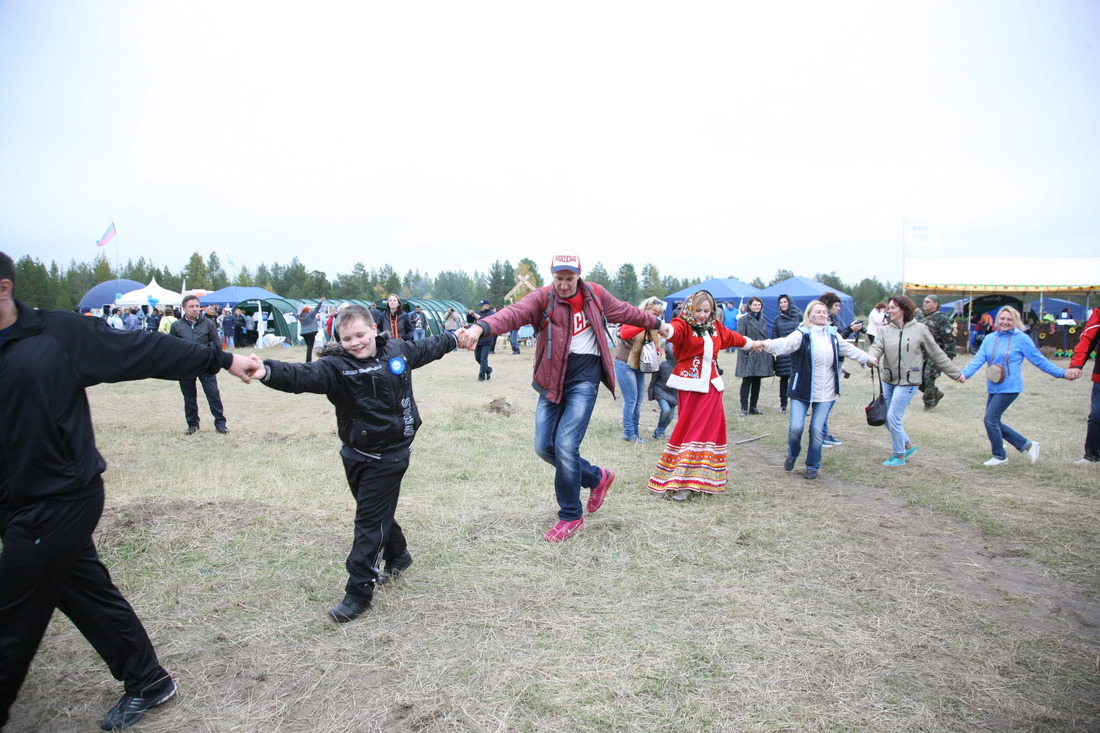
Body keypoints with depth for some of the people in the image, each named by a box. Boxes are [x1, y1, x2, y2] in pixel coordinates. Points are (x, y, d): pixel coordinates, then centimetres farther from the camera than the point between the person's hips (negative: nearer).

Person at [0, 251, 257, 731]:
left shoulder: (59, 333, -11)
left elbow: (145, 349, -8)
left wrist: (220, 360, -7)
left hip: (58, 502, -6)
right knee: (87, 591, 16)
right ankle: (146, 681, 33)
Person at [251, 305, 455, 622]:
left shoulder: (398, 350, -1)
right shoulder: (336, 366, -10)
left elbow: (427, 348, 20)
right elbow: (302, 375, -29)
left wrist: (453, 338, 36)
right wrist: (268, 371, -49)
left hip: (388, 456, -1)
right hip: (355, 453, 2)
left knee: (370, 520, -2)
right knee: (376, 512, 18)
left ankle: (359, 592, 7)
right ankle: (398, 555, 46)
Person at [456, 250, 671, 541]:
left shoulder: (595, 295, 1)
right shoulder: (543, 298, -7)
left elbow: (625, 311, 20)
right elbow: (514, 313, -27)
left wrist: (656, 323, 35)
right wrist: (481, 327, -47)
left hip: (584, 379, -2)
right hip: (552, 380, 2)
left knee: (566, 445, -14)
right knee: (544, 446, 4)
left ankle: (571, 515, 7)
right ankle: (597, 478, 30)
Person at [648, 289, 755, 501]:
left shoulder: (715, 327, 12)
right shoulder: (684, 325, -9)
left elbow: (732, 337, 31)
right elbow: (675, 331, -33)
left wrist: (751, 344, 47)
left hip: (711, 385, 6)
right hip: (690, 385, -6)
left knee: (712, 428, 6)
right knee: (689, 429, -7)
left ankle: (704, 478, 18)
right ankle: (681, 482, -3)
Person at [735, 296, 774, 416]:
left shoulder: (763, 321, 17)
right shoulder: (743, 320, -3)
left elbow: (766, 338, 20)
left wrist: (769, 354, 15)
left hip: (761, 355, 6)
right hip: (748, 355, -6)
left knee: (757, 382, 9)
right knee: (746, 382, -5)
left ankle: (753, 407, 16)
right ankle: (744, 408, -1)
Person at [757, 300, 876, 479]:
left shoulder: (832, 335, 9)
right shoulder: (802, 334, -9)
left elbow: (849, 349, 26)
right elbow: (785, 343, -28)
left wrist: (868, 359, 34)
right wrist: (766, 344, -47)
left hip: (825, 393, 4)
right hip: (802, 391, -4)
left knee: (817, 430, 2)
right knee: (795, 427, -8)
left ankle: (813, 466, 21)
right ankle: (792, 455, 24)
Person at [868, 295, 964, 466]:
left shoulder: (919, 329, -4)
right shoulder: (885, 330, 4)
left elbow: (937, 354, 4)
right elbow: (877, 347, -10)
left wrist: (956, 374, 9)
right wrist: (872, 357, -35)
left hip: (908, 382, -5)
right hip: (888, 380, 5)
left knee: (893, 417, -9)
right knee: (887, 418, 9)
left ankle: (899, 455, 10)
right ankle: (908, 445, 33)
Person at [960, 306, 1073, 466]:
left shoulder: (1022, 339, -6)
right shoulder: (990, 339, 7)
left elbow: (1039, 360, -1)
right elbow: (978, 359, -2)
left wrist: (1062, 373, -7)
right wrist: (964, 373, -19)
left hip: (1009, 388, -6)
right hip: (993, 388, 6)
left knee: (990, 420, -10)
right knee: (993, 422, 10)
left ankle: (1000, 457, 9)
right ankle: (1027, 445, 27)